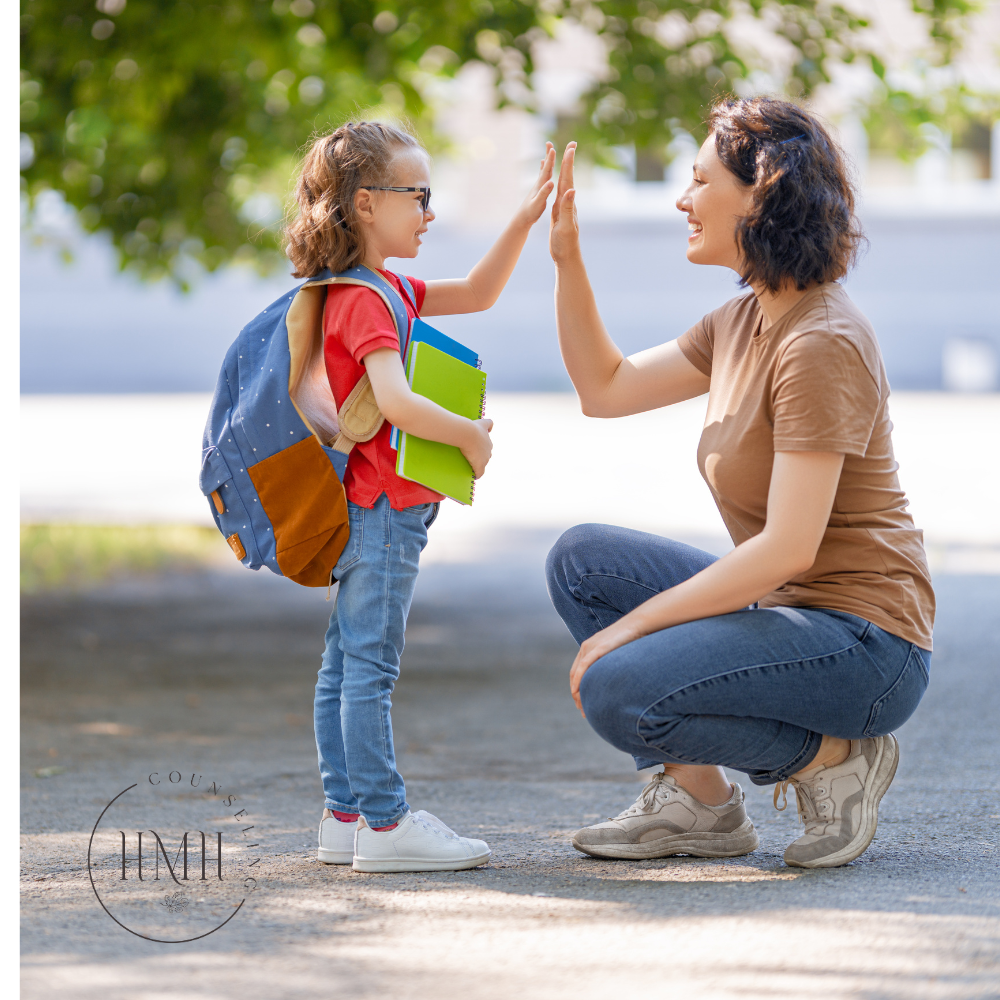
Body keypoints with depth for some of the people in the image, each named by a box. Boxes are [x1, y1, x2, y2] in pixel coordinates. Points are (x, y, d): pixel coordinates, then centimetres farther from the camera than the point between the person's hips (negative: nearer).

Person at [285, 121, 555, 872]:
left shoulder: (386, 290, 16)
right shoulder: (366, 301, -16)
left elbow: (476, 295, 22)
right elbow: (395, 402, -28)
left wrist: (524, 223, 13)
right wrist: (471, 436, -16)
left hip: (372, 512, 11)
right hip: (380, 509, -11)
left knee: (346, 665, 11)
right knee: (369, 668, -8)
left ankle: (345, 815, 15)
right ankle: (385, 824, -7)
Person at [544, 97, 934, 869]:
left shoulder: (822, 345, -21)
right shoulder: (744, 321, 9)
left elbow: (787, 549, -25)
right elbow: (605, 388, 18)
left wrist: (632, 626, -20)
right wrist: (567, 257, 8)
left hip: (863, 644, -10)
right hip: (786, 611, 10)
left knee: (618, 693, -25)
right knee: (581, 559, 7)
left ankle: (832, 757, -4)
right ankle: (699, 800, 8)